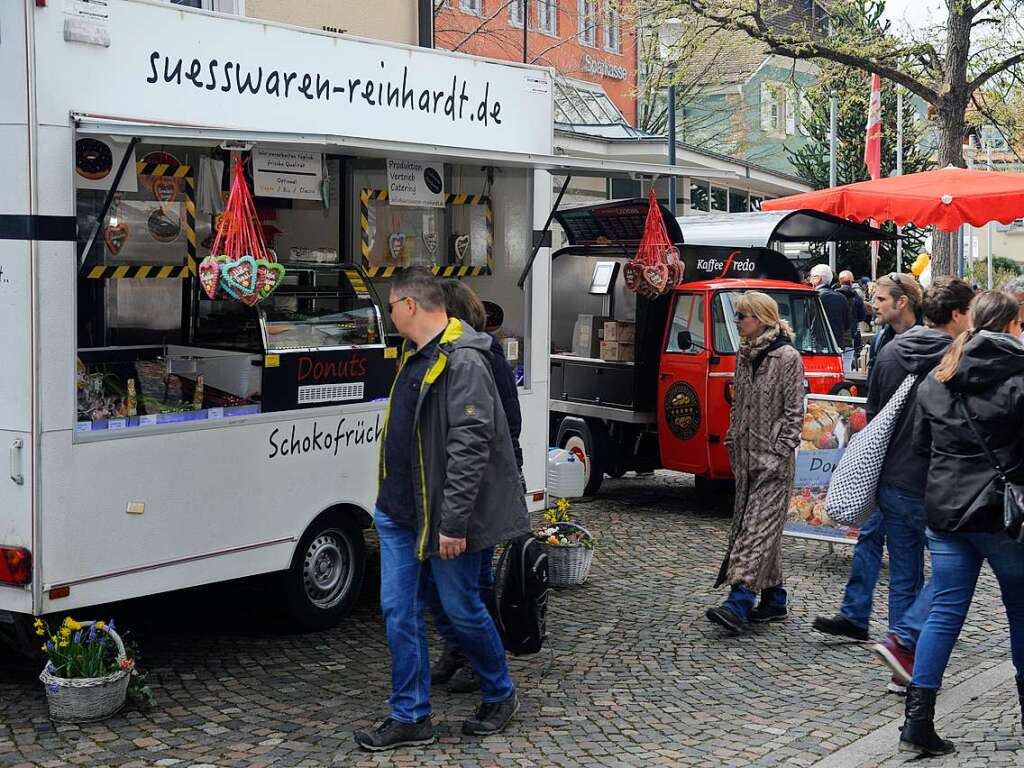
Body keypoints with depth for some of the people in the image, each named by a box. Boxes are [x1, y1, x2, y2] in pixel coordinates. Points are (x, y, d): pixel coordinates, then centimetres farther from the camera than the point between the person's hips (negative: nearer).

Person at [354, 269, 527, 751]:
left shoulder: (463, 362, -19)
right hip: (399, 512, 9)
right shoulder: (415, 355, 12)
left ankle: (500, 696, 29)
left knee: (462, 609, 6)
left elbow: (470, 447, -24)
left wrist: (453, 522, -25)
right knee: (399, 612, 7)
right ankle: (410, 717, 16)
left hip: (443, 516, -9)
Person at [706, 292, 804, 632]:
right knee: (761, 526, 10)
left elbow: (794, 412, -11)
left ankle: (739, 602, -21)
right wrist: (732, 442, 15)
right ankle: (774, 599, 18)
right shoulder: (745, 356, 13)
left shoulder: (787, 357, -9)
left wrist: (780, 454, -15)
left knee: (759, 525, -13)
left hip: (772, 458, -8)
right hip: (747, 455, 8)